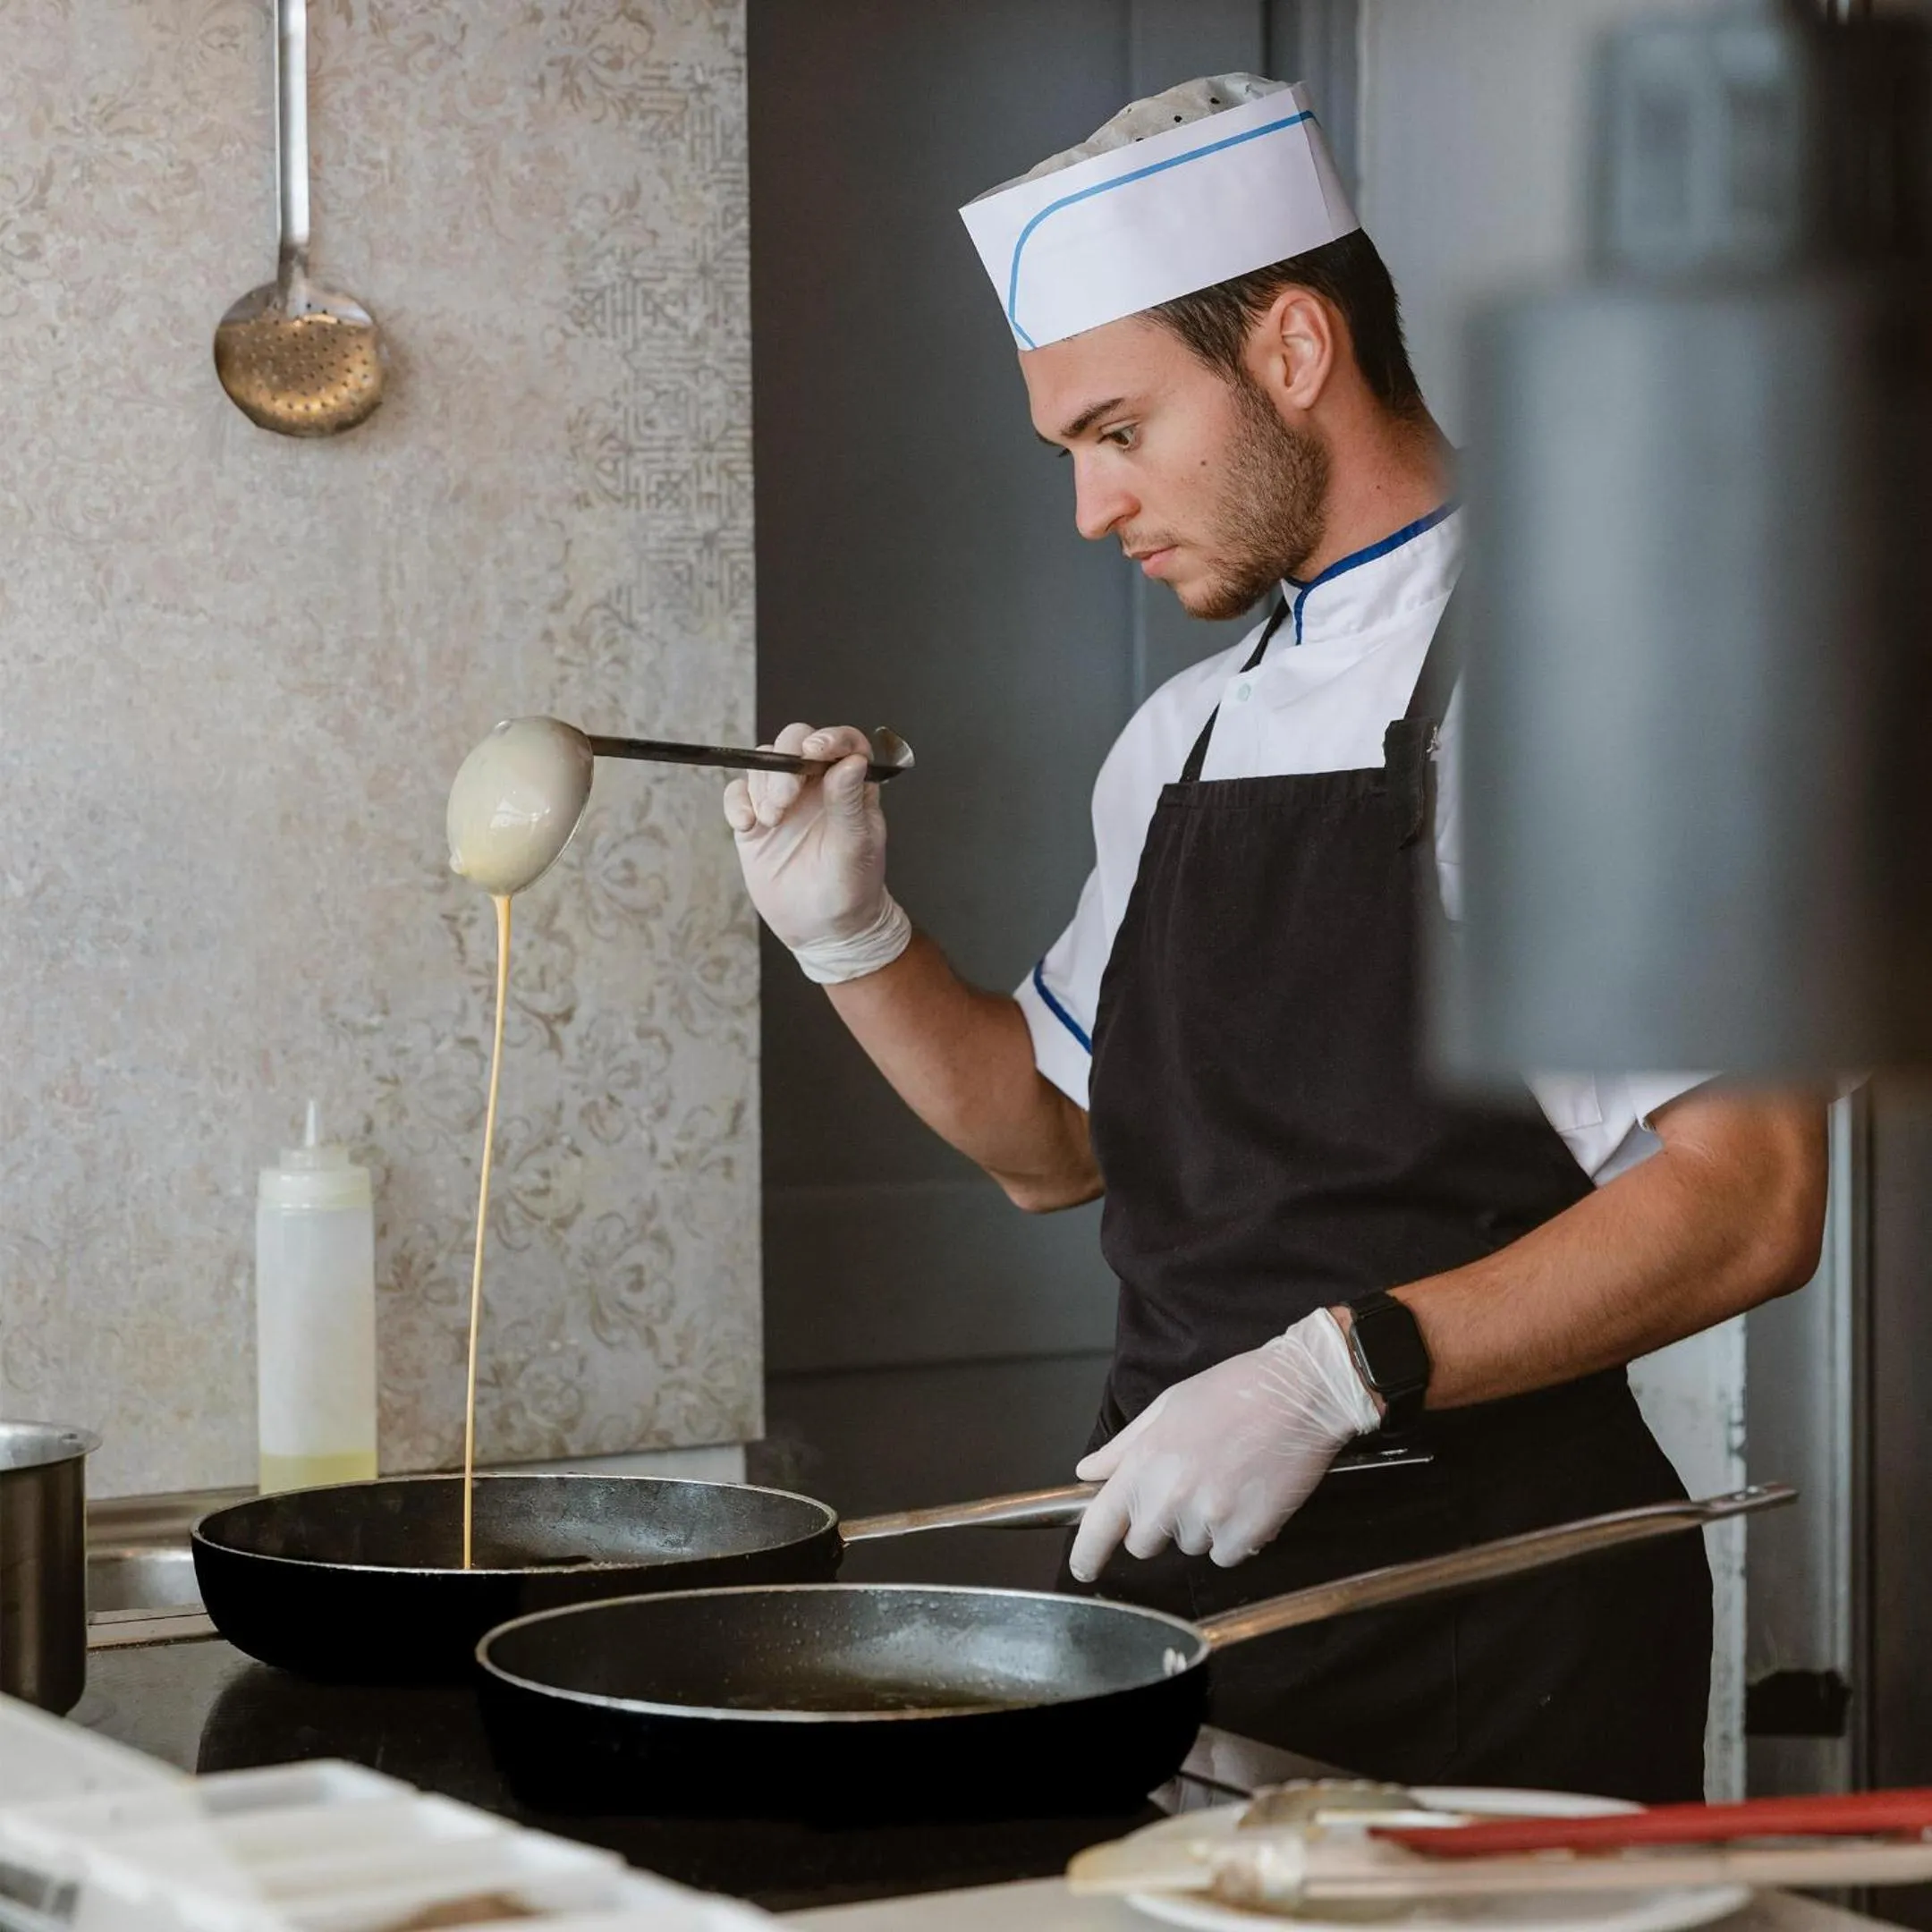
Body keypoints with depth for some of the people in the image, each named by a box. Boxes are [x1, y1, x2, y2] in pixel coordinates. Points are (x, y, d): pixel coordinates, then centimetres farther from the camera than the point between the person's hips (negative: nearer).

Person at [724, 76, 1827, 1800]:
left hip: (1490, 1620, -7)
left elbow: (1746, 1200, -18)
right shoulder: (1184, 737, 14)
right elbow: (1059, 1139, 22)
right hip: (1184, 1565, 7)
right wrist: (856, 941, 5)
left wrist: (1338, 1367, -26)